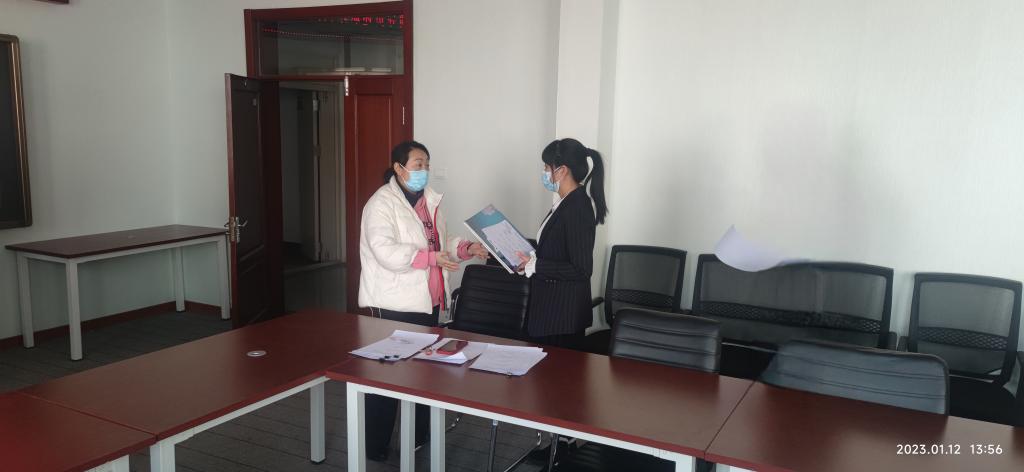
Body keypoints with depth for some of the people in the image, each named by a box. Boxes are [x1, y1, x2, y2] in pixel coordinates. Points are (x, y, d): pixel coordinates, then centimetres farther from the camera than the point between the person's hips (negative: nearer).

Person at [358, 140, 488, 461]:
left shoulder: (429, 201, 12)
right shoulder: (382, 203, -14)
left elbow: (440, 242, 19)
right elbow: (386, 251, -25)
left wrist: (467, 248, 2)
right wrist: (431, 258, -30)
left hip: (427, 300, 8)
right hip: (395, 305, -8)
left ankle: (418, 437, 33)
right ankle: (375, 447, 13)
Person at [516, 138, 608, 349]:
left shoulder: (578, 209, -20)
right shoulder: (566, 202, 10)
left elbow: (581, 270, -22)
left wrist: (535, 265, -18)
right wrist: (530, 257, 7)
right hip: (550, 308, 9)